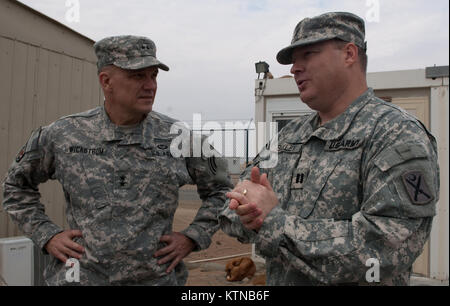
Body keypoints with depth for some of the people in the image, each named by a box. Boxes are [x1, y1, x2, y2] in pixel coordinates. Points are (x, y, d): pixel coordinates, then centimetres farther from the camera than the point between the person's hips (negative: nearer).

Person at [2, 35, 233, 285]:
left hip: (156, 278, 1)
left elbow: (219, 189, 6)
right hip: (80, 276, 0)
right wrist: (46, 235, 2)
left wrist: (193, 237, -3)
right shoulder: (62, 135, -4)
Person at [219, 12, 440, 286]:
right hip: (274, 279, 6)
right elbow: (234, 206, 3)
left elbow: (386, 249, -28)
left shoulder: (399, 135, -18)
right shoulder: (291, 135, 2)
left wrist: (273, 221, -25)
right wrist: (246, 214, -21)